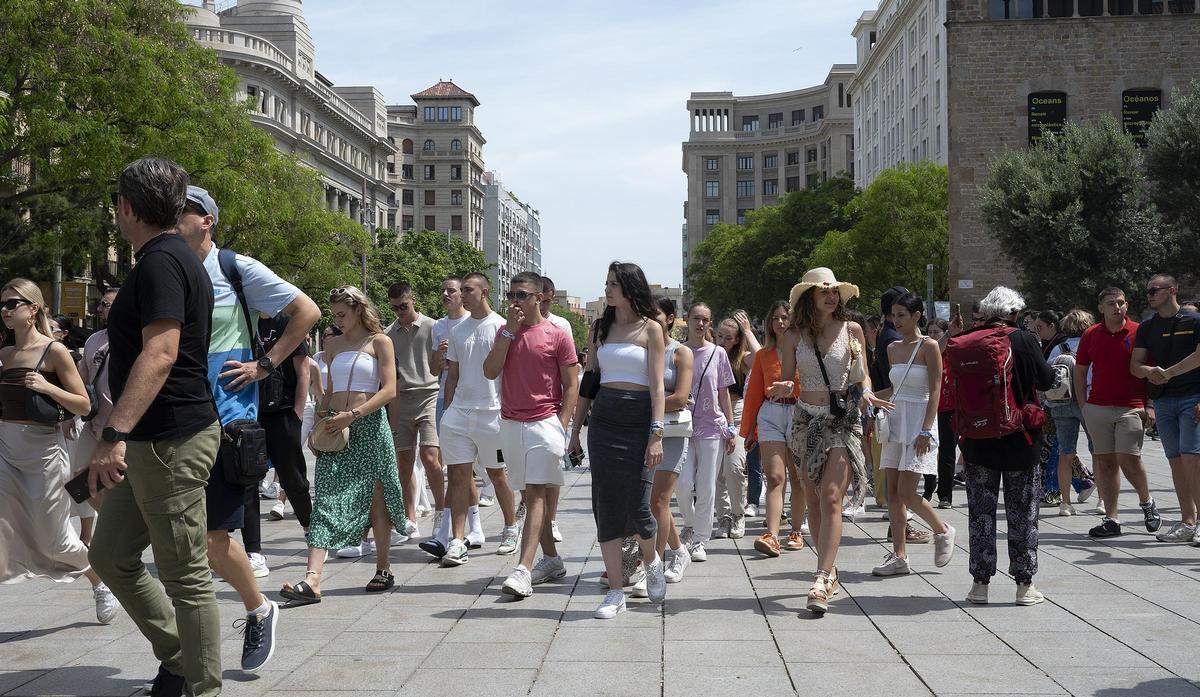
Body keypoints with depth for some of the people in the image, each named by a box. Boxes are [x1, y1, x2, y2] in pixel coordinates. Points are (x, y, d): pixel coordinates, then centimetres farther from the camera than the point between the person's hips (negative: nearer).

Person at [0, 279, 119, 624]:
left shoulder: (54, 351, -6)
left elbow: (84, 406, -6)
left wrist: (47, 387, -19)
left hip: (43, 450, -5)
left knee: (53, 540, 6)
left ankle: (100, 583, 31)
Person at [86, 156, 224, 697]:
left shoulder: (160, 262, -16)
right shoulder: (176, 258, 16)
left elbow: (160, 353, -28)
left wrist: (116, 434, -34)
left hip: (170, 442, -11)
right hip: (152, 442, 11)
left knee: (185, 575, -2)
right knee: (110, 555, 17)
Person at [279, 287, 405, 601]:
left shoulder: (379, 341, 2)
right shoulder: (333, 344, 17)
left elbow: (389, 390, -7)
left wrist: (352, 415, -15)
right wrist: (318, 425, 7)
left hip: (369, 426, -4)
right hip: (335, 428, 4)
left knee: (375, 499, 3)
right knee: (326, 500, -8)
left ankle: (384, 569, 17)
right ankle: (312, 580, -17)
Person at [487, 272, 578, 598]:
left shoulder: (557, 336, -2)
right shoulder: (505, 332, 12)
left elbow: (571, 386, -1)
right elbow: (490, 372, -2)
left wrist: (561, 425, -11)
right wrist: (510, 330, -6)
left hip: (544, 423, -5)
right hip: (511, 424, 6)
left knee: (536, 494, -11)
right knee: (530, 494, 10)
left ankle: (523, 570, -19)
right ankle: (551, 560, 20)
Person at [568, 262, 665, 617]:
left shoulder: (650, 329, 1)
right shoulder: (602, 328, 13)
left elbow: (657, 385, -5)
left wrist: (657, 434, -14)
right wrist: (576, 431, 11)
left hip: (639, 420, -4)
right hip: (603, 420, 4)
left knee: (637, 506, -7)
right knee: (606, 507, 1)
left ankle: (651, 561, 26)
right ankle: (615, 592, 6)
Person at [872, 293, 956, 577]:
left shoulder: (929, 346, -7)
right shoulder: (893, 348, 12)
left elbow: (935, 392, -11)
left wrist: (926, 430, -18)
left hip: (919, 423, -7)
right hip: (895, 420, 7)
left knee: (906, 493, -12)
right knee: (893, 492, 3)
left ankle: (942, 530, 13)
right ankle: (899, 556, 7)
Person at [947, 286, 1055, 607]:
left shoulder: (960, 343, -2)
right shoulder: (1022, 340, -11)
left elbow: (955, 386, 4)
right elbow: (1045, 379, -6)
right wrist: (1057, 367, 15)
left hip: (975, 440, 3)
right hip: (1017, 437, -2)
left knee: (980, 511, 11)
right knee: (1022, 511, 8)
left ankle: (980, 583, 12)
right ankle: (1024, 584, 12)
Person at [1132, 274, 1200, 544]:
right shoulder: (1147, 328, 14)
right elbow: (1135, 365, 10)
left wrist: (1168, 373, -15)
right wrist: (1150, 371, -12)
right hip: (1163, 400, 5)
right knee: (1176, 461, 6)